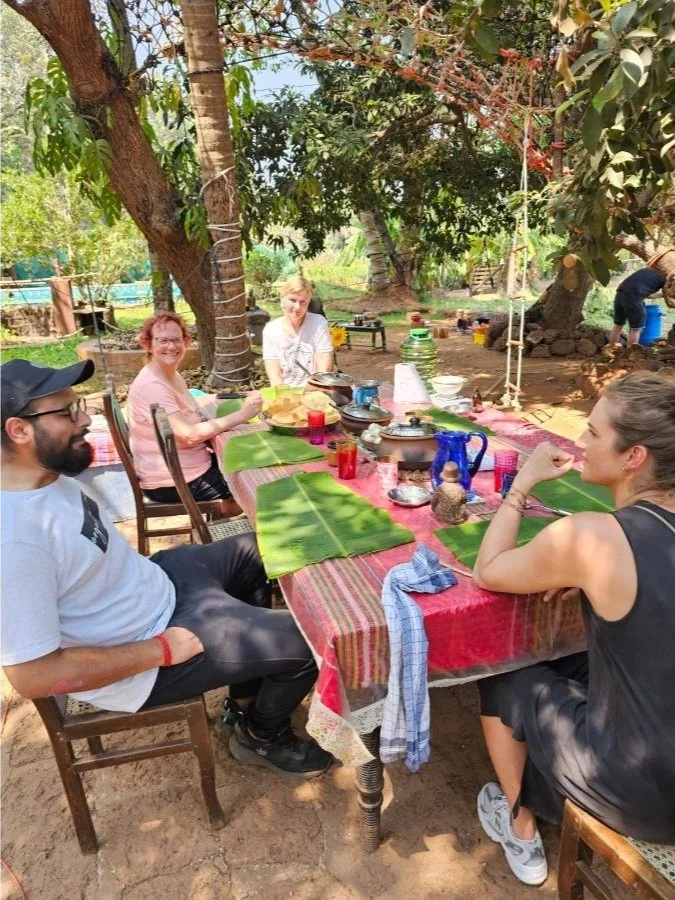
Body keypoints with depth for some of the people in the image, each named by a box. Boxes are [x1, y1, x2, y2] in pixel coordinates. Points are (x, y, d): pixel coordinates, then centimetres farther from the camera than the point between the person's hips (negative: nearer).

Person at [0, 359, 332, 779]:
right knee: (306, 641, -9)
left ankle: (246, 704, 33)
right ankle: (264, 737, 25)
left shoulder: (45, 474, -5)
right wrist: (159, 650, -23)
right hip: (138, 664, -9)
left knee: (255, 553, 23)